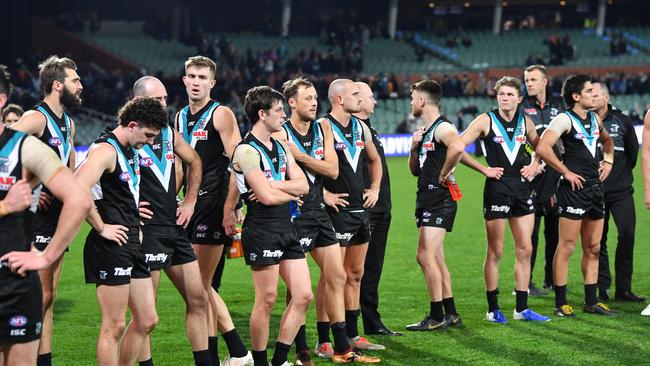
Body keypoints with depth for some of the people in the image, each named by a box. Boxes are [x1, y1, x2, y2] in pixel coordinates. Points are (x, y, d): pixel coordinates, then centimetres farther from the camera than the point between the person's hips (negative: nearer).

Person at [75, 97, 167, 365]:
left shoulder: (131, 152, 16)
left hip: (132, 244, 10)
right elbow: (77, 191, -29)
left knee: (147, 321, 12)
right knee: (114, 327, -5)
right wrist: (101, 228, -19)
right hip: (111, 246, -10)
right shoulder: (105, 150, -14)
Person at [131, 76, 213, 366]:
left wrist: (189, 202, 18)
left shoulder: (169, 133, 9)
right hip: (147, 231, -8)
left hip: (175, 227, 8)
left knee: (198, 300, 11)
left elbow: (194, 161, 27)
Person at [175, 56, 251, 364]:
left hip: (214, 205, -8)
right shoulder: (180, 117, 15)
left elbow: (237, 164, -13)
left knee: (199, 287, -6)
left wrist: (231, 208, -19)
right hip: (191, 205, 8)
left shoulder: (221, 114, -7)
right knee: (202, 286, 9)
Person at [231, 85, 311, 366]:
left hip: (286, 228, 8)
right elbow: (267, 196, -18)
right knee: (267, 300, -3)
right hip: (261, 230, -8)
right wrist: (291, 193, 0)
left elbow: (303, 185, 5)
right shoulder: (247, 151, -12)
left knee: (303, 296, 4)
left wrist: (272, 185, -10)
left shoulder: (281, 147, 16)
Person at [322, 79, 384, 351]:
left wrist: (375, 188, 15)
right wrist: (324, 194, -18)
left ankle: (352, 335, 21)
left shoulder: (361, 127, 13)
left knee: (355, 275, 13)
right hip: (338, 209, -8)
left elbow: (374, 159, 29)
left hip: (361, 209, 8)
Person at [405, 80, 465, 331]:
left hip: (439, 199, -10)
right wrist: (414, 148, 4)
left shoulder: (442, 128, -13)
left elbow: (457, 147, -35)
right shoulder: (425, 132, 18)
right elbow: (415, 170, 22)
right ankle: (450, 314, 17)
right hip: (427, 200, 10)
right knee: (436, 259, 12)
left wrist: (444, 174, -23)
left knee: (426, 255, -12)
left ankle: (436, 317, -8)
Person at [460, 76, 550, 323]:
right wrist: (484, 170, -11)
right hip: (497, 189, -5)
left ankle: (522, 308, 12)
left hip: (522, 188, 5)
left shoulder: (525, 122, 8)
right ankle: (493, 309, 8)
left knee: (525, 250, 5)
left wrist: (535, 165, 8)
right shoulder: (486, 121, -6)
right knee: (495, 252, 0)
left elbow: (539, 146, 26)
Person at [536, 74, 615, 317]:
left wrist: (608, 160, 16)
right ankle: (561, 304, -1)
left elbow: (607, 140, 35)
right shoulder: (565, 120, -11)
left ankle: (591, 302, 17)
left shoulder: (594, 119, 13)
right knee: (567, 247, -5)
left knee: (593, 248, 11)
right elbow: (542, 148, -24)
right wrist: (566, 172, -17)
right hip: (574, 188, -8)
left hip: (595, 187, 8)